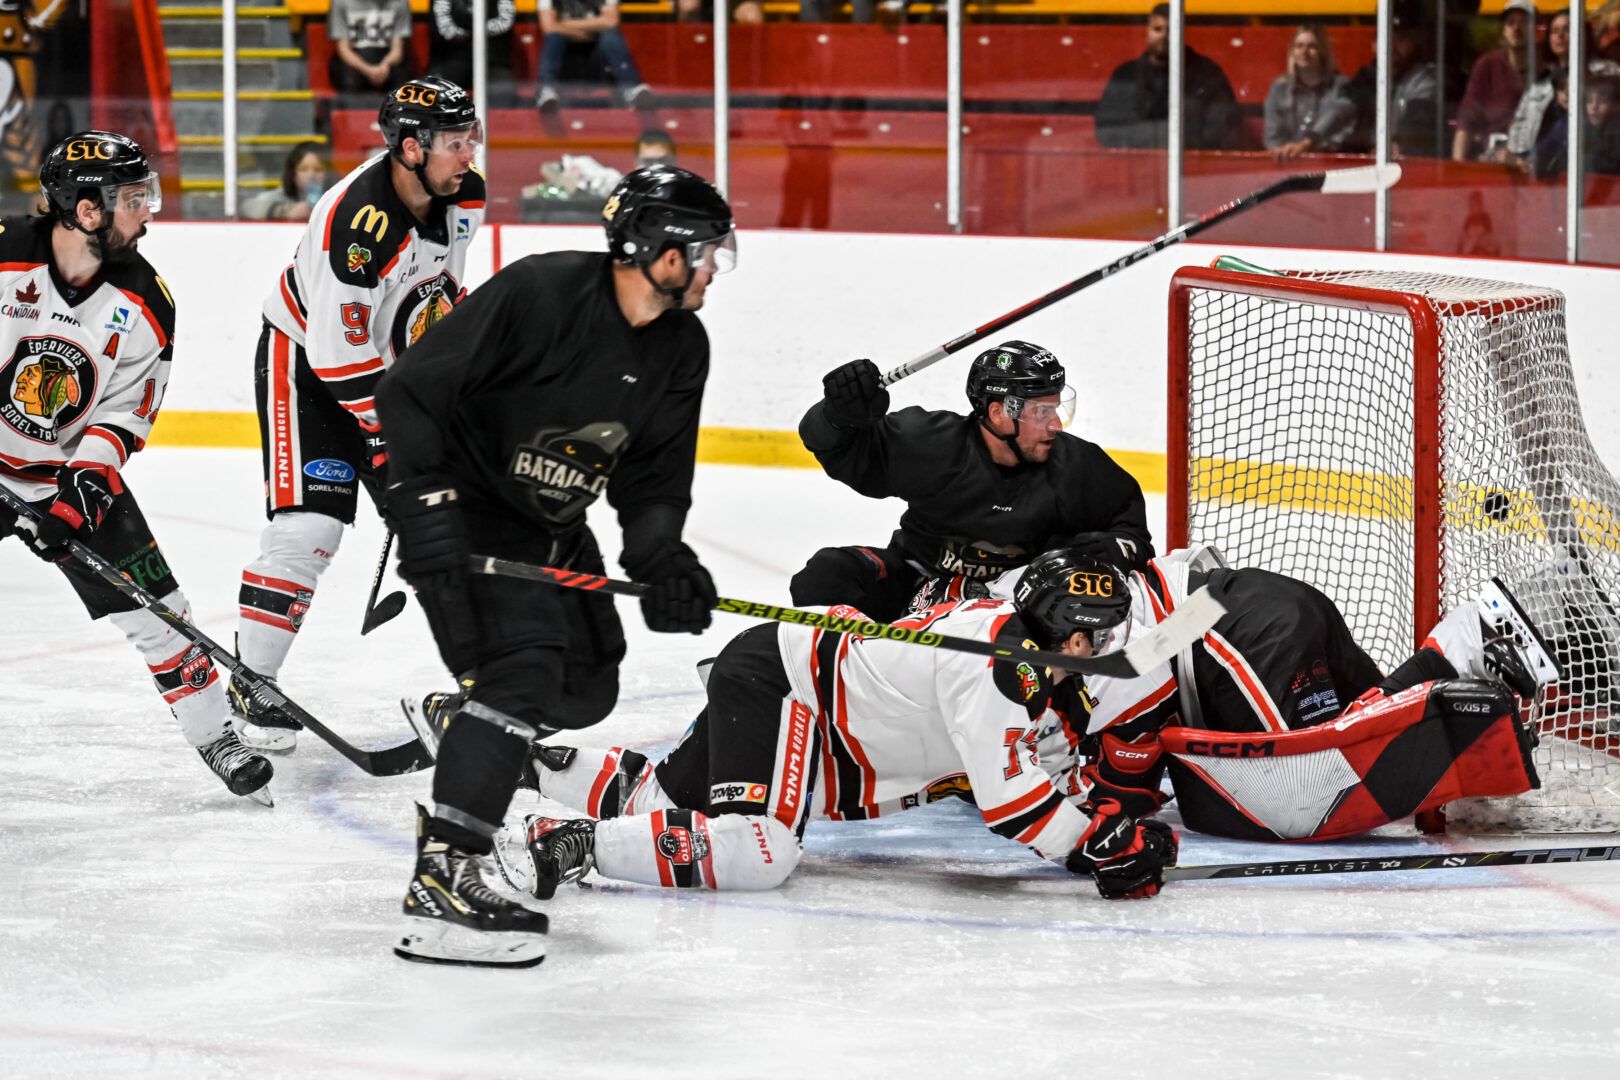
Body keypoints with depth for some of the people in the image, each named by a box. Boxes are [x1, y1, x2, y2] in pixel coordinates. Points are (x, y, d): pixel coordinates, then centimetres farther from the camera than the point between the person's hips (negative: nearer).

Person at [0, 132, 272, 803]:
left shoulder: (144, 306, -9)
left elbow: (124, 415, -6)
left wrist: (85, 484, -21)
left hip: (75, 474, 3)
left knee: (153, 603, 1)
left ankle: (213, 736, 16)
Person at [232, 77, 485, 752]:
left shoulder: (464, 197, -8)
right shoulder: (355, 222, -33)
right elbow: (339, 353, -28)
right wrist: (394, 431, -21)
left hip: (393, 364, 7)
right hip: (305, 363, -7)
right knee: (308, 525, -16)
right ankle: (250, 691, -6)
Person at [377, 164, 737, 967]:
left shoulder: (681, 350, -2)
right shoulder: (536, 294, -25)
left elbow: (652, 478, 2)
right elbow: (408, 392, -24)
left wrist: (660, 556, -18)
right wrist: (427, 505, -29)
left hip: (554, 528, 8)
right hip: (463, 515, -8)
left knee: (588, 685, 17)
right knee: (523, 672, -24)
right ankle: (440, 880, -29)